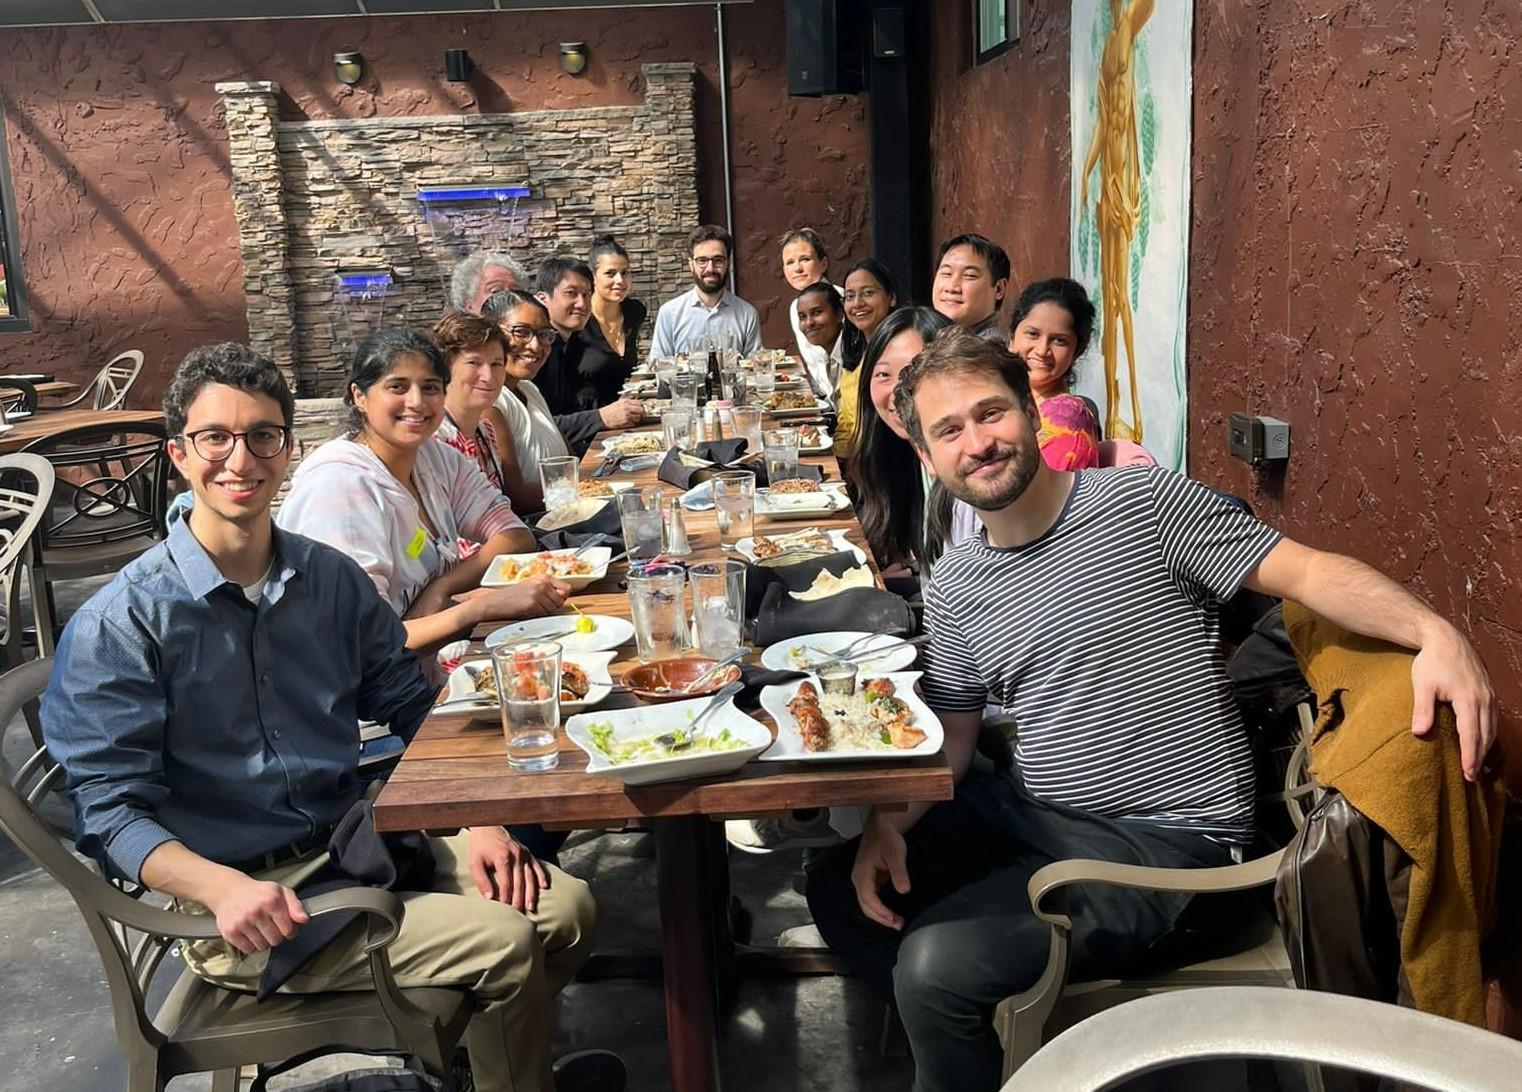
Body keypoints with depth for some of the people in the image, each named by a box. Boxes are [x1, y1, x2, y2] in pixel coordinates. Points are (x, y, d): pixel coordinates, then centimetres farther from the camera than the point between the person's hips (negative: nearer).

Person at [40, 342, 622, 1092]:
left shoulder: (332, 578, 5)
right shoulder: (120, 624, -11)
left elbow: (413, 708, 10)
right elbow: (110, 810, -11)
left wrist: (477, 817, -4)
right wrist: (222, 888, -28)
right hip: (239, 901, -5)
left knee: (566, 909, -8)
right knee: (504, 945, -20)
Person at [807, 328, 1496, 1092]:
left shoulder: (1146, 503, -11)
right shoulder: (952, 590, 6)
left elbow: (1306, 571, -14)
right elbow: (949, 738, 12)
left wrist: (1436, 634, -32)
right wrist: (889, 822, -6)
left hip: (1164, 839, -7)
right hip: (1026, 813, 7)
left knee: (937, 963, -22)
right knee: (840, 889, 8)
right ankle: (960, 1027, 26)